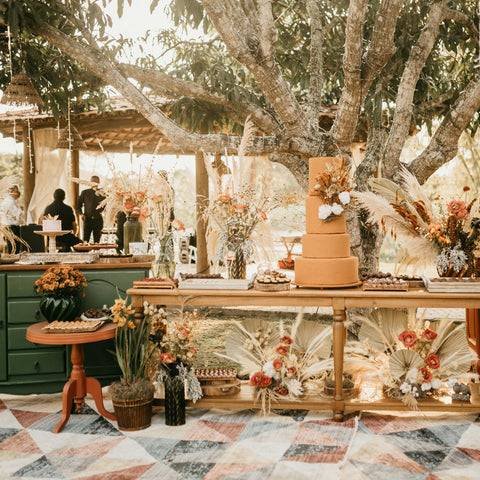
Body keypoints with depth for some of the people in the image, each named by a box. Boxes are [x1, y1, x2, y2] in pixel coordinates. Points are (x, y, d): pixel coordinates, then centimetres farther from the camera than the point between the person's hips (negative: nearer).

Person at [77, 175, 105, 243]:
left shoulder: (102, 193, 7)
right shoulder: (85, 192, 9)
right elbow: (79, 205, 13)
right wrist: (81, 214, -3)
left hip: (98, 220, 0)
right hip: (87, 220, 0)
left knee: (96, 242, 1)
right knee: (85, 241, -7)